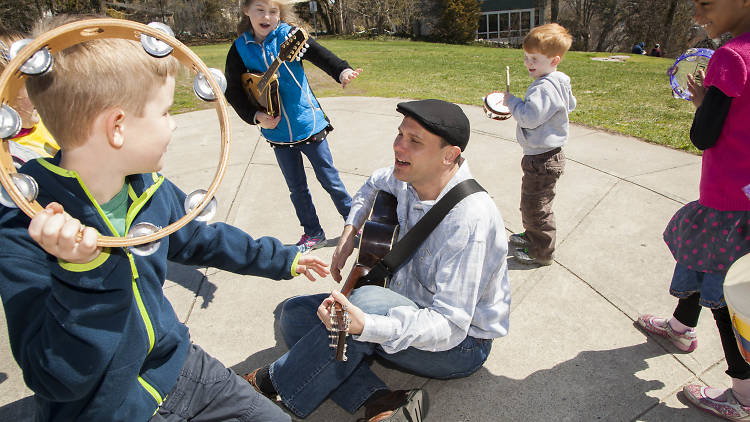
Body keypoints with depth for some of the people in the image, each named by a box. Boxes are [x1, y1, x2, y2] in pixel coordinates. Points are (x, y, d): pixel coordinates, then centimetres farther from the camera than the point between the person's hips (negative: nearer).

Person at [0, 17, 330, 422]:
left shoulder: (150, 189, -7)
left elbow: (198, 238, 11)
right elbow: (59, 380, -25)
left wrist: (281, 259, 18)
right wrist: (85, 271, -38)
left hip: (175, 363, 6)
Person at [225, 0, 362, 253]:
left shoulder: (289, 35, -8)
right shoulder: (240, 49, -2)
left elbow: (318, 54, -24)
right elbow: (233, 92, 3)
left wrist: (342, 71, -43)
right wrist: (255, 116, -12)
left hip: (309, 124, -2)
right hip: (277, 131, 3)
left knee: (329, 178, 8)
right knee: (296, 188, 13)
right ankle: (313, 234, 31)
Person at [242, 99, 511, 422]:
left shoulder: (469, 219, -30)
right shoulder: (411, 181, -7)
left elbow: (450, 325, -32)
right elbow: (375, 183, 19)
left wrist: (366, 326, -46)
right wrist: (350, 231, 2)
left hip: (461, 343, -8)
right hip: (407, 310, 8)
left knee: (367, 299, -37)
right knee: (295, 312, -2)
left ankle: (273, 382, -12)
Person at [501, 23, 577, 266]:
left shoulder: (545, 87, -25)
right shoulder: (558, 83, 8)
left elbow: (529, 117, -31)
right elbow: (570, 105, 23)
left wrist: (511, 102, -13)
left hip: (542, 160, -11)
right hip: (543, 156, 11)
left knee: (535, 206, 3)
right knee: (530, 202, 25)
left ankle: (541, 252, 18)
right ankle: (532, 236, 44)